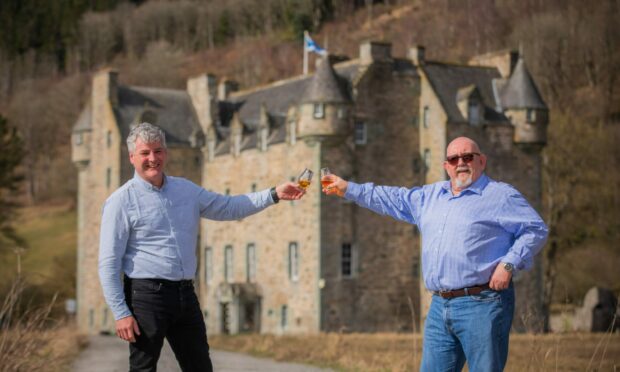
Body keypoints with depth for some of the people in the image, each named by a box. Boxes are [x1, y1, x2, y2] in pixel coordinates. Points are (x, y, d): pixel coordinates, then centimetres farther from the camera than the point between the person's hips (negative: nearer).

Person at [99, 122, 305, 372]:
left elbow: (229, 207, 20)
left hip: (185, 294, 6)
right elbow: (109, 264, -9)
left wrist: (273, 195, 9)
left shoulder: (186, 190, 12)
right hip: (147, 295, -6)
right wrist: (121, 313, -14)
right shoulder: (121, 201, -6)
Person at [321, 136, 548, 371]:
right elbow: (395, 200, 31)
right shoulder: (431, 195, 20)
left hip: (481, 305, -7)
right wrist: (350, 189, 30)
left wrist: (509, 264, -14)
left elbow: (536, 229, -4)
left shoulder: (501, 196, -1)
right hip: (440, 307, 7)